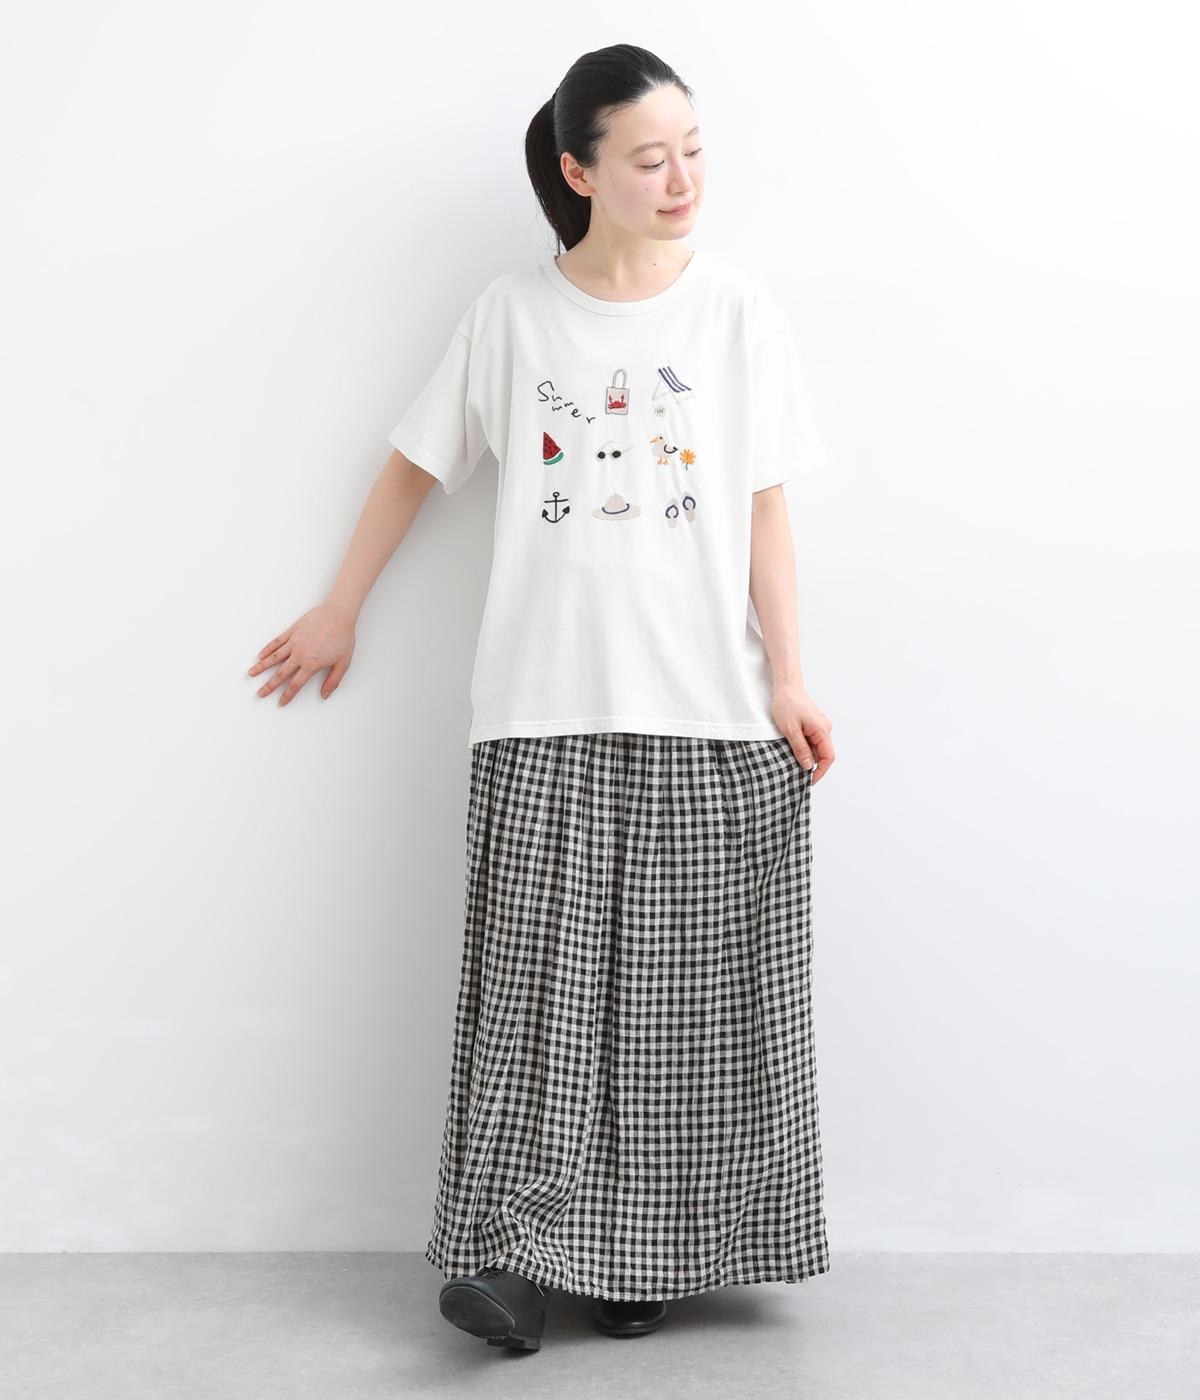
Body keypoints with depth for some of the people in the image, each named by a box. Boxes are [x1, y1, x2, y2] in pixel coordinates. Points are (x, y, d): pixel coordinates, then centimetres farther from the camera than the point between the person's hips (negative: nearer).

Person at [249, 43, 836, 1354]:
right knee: (539, 977, -4)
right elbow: (417, 461, 15)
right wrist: (339, 610, 18)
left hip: (709, 714, 0)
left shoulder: (737, 310, 4)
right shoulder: (512, 313, 5)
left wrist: (787, 676, -3)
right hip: (547, 714, 0)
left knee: (680, 986, 2)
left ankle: (639, 1251, 13)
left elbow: (764, 509, 3)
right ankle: (514, 1246, 2)